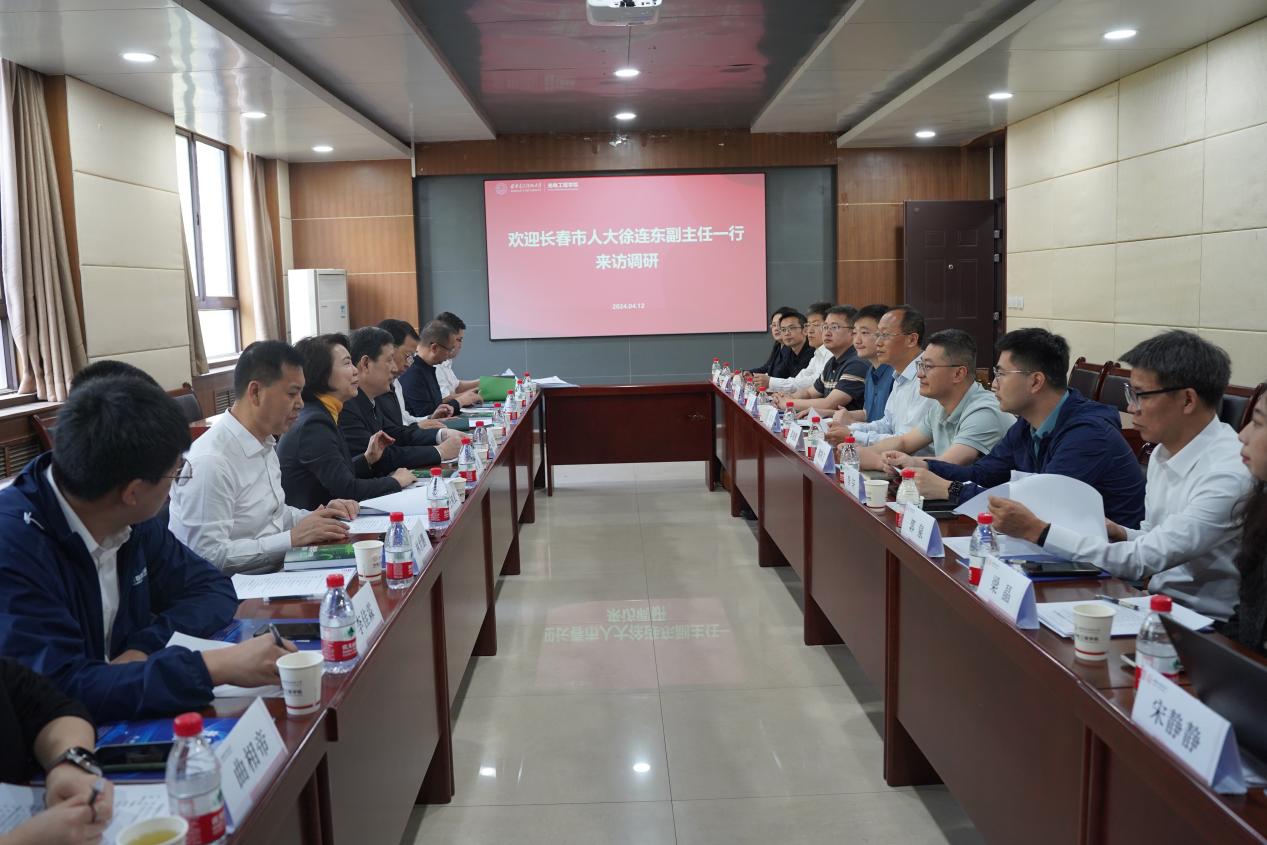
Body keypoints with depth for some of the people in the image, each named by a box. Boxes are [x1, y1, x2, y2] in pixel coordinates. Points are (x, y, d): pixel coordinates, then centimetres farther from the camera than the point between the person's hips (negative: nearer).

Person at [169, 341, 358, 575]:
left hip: (275, 571, 9)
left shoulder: (264, 443, 10)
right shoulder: (211, 461, -20)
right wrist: (293, 538, -20)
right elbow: (209, 555, -22)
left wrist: (320, 517, 4)